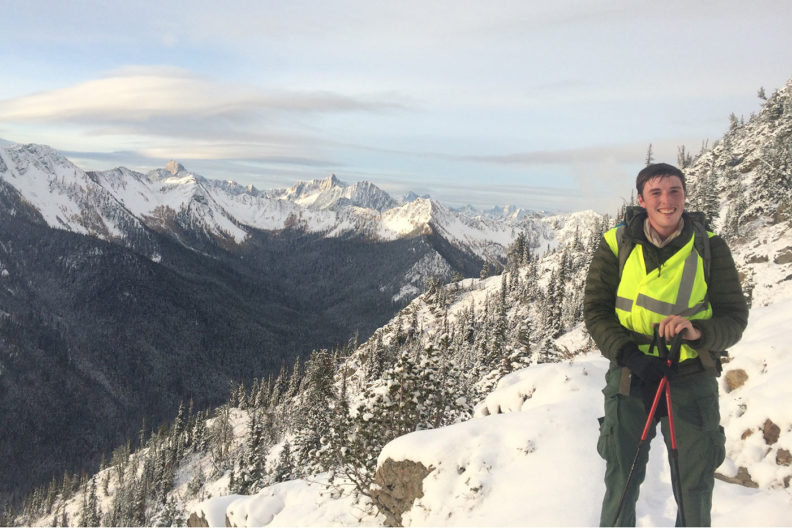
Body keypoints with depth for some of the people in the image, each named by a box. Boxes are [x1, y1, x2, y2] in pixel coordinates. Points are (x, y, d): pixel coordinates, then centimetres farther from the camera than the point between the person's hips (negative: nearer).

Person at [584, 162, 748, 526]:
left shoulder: (709, 247, -3)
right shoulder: (616, 244, -4)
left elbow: (735, 316, -3)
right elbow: (595, 311, -3)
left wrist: (698, 331, -24)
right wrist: (628, 353, -18)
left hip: (692, 378, 0)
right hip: (631, 375, 0)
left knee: (695, 495, 11)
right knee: (621, 485, 11)